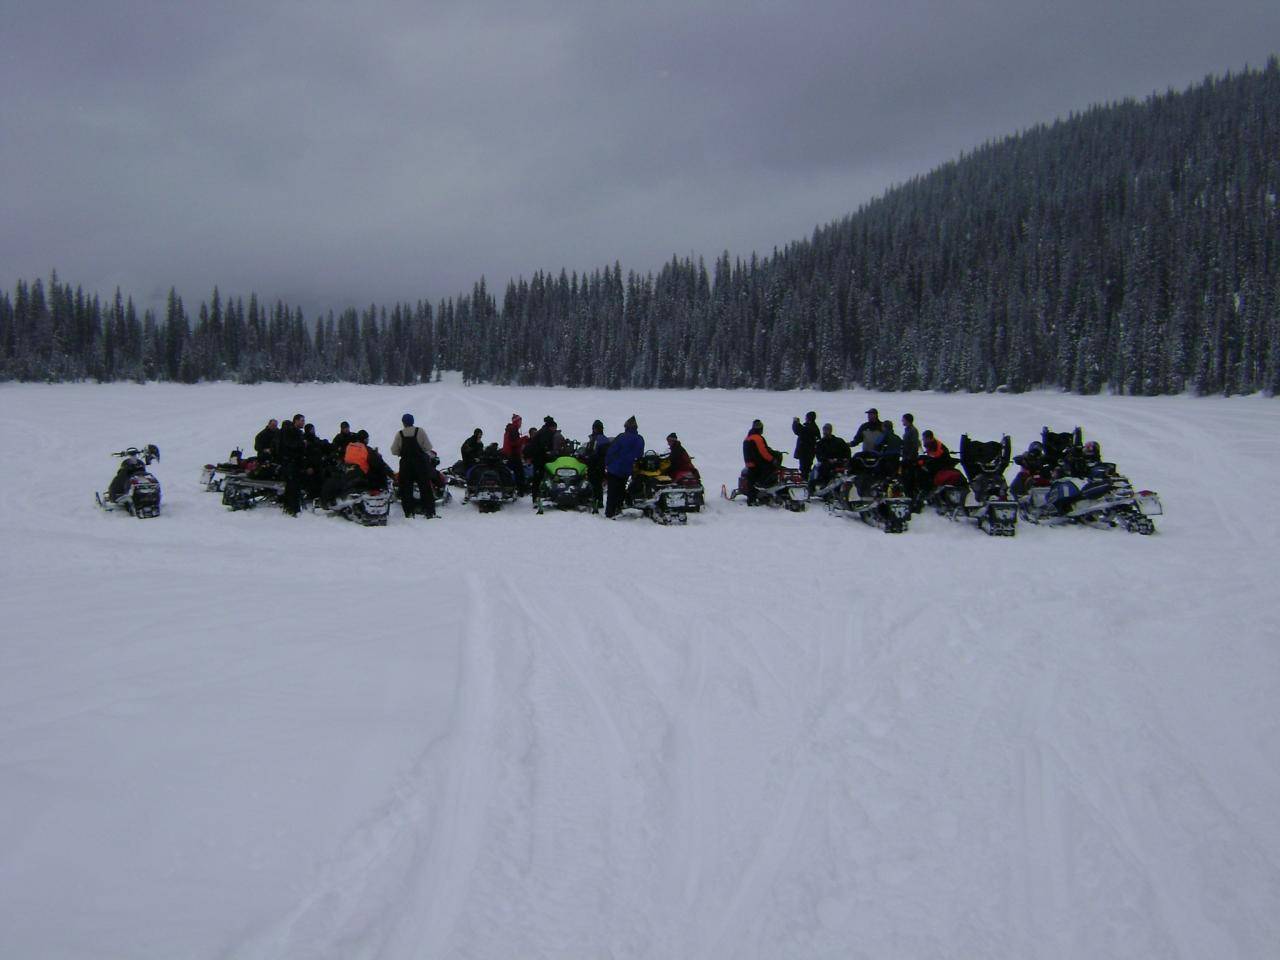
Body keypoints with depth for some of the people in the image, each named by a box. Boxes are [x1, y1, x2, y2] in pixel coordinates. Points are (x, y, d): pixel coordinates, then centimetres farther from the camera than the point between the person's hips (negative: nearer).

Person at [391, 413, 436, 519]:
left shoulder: (399, 434, -4)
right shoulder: (420, 431, -7)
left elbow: (394, 451, -1)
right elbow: (428, 447, -6)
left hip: (406, 464, 0)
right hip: (421, 463, 0)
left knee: (406, 488, 7)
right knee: (425, 487, 4)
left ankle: (408, 511, 3)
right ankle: (429, 511, 2)